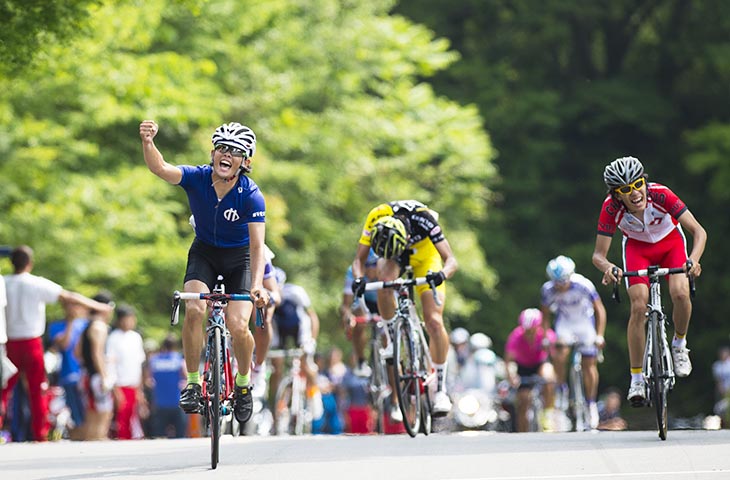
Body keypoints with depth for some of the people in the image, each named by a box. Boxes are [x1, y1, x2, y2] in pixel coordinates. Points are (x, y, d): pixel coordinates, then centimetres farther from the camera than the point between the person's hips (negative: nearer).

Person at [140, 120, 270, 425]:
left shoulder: (251, 196, -25)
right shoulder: (197, 179, -21)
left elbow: (257, 245, -31)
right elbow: (160, 168, -38)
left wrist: (257, 285, -47)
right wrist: (148, 142, -60)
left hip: (239, 258, -1)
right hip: (204, 252, 2)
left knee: (238, 326, -18)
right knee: (194, 309, -25)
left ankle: (243, 383, 11)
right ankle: (193, 383, -7)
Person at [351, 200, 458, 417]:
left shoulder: (424, 220, -38)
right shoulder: (376, 218, -32)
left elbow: (451, 260, -36)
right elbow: (359, 259, -22)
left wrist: (441, 274, -58)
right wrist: (359, 279, -44)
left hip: (425, 257, -2)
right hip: (396, 259, 2)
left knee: (434, 322, -15)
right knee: (384, 278, -35)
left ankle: (441, 389, -5)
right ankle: (393, 339, -16)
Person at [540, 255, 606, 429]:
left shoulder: (584, 285, -27)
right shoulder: (548, 289, -21)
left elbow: (599, 309, -16)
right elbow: (545, 315, -3)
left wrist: (599, 336, -20)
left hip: (585, 322, -1)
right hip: (565, 322, 1)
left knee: (589, 365, -3)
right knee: (560, 353, -25)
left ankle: (591, 404, 13)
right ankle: (562, 388, -3)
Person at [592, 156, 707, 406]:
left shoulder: (660, 195, -35)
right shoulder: (612, 208, -31)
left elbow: (699, 231, -32)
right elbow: (598, 254, -26)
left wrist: (693, 260, -51)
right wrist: (608, 268, -50)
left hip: (670, 241, 0)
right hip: (637, 247, 0)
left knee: (680, 294, -25)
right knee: (639, 306, -17)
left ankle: (679, 343, 5)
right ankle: (636, 378, -7)